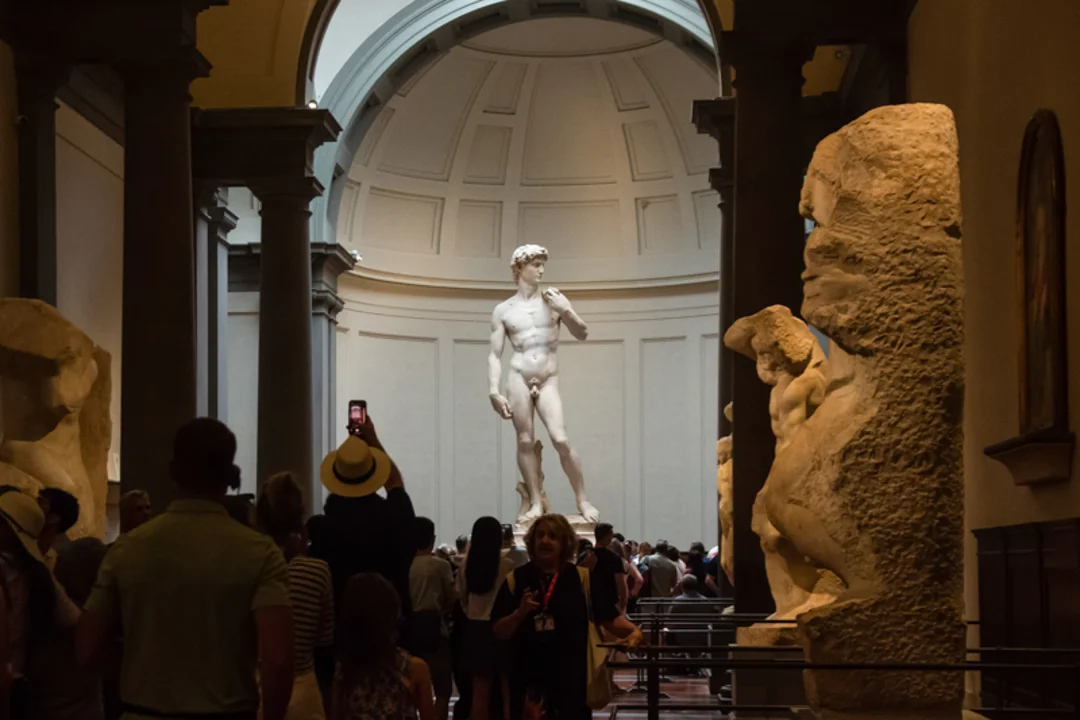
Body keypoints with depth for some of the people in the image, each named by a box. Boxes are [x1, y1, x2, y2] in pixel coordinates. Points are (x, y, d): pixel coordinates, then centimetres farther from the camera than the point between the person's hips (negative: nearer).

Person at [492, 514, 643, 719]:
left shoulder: (581, 578, 2)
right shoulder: (516, 580, 3)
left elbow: (610, 618, 0)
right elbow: (499, 632, 3)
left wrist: (633, 631, -20)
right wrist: (520, 613, -16)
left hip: (571, 677, 0)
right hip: (528, 677, 0)